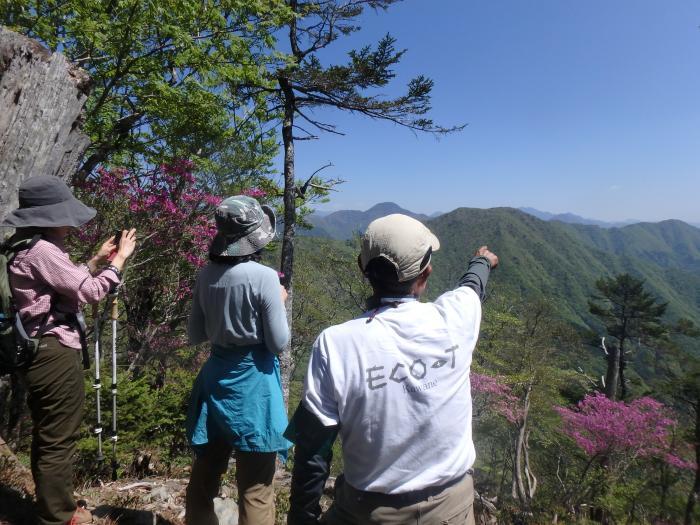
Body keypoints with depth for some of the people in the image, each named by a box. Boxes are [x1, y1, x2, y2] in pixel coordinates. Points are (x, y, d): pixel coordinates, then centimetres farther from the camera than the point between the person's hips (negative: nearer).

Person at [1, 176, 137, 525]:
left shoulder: (30, 247, 14)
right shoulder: (41, 250, -18)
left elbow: (69, 286, 17)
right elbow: (89, 291, -18)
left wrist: (97, 261, 14)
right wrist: (118, 260, -7)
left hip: (40, 353, 11)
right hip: (55, 355, -11)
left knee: (46, 438, 20)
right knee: (58, 441, 3)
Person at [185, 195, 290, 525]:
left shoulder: (206, 275, -2)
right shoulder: (264, 277, -19)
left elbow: (195, 335, 8)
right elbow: (279, 343, -14)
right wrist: (279, 303, 0)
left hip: (216, 376, 6)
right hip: (253, 380, -6)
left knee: (204, 472, 23)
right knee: (255, 487, 10)